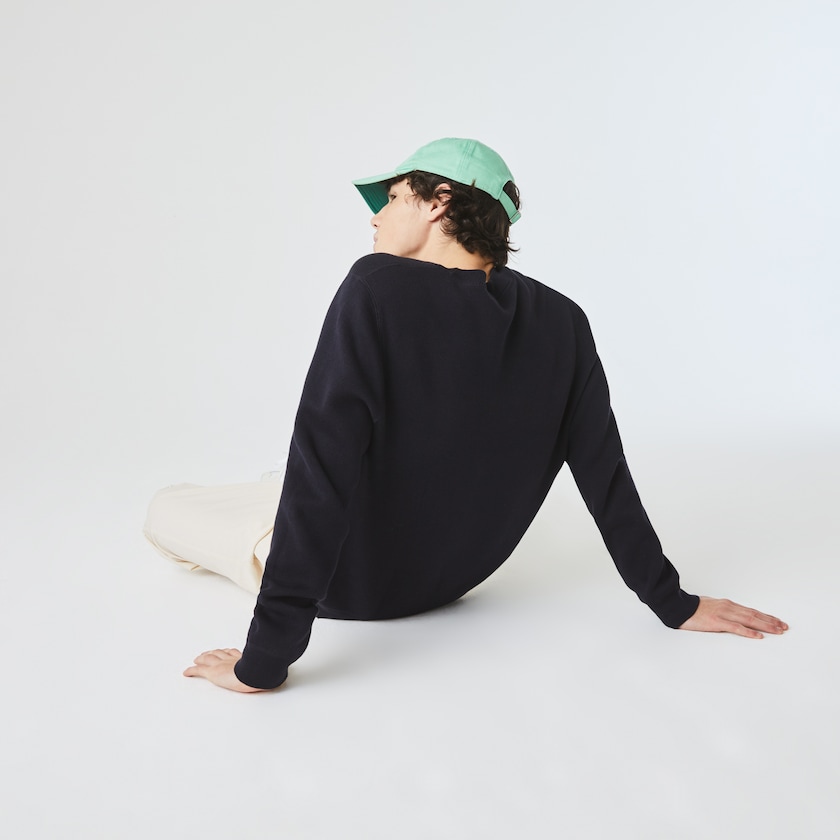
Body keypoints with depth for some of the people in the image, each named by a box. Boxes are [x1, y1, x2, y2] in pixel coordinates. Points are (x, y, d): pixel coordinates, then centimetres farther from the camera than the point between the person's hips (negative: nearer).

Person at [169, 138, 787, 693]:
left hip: (353, 587, -5)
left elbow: (318, 474, -32)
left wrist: (265, 659, -28)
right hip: (452, 581, 6)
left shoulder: (379, 287, -27)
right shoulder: (562, 323, -11)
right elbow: (607, 479, -7)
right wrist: (674, 604, 6)